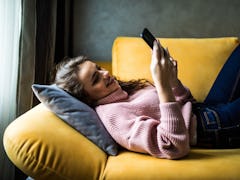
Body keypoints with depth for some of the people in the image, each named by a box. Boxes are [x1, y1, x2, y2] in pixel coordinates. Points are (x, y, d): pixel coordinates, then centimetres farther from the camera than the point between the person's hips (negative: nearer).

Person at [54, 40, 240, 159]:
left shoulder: (123, 89, 6)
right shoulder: (111, 115, -23)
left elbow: (183, 101, 12)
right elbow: (175, 147, -35)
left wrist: (172, 78, -10)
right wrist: (162, 84, -37)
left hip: (203, 109, 8)